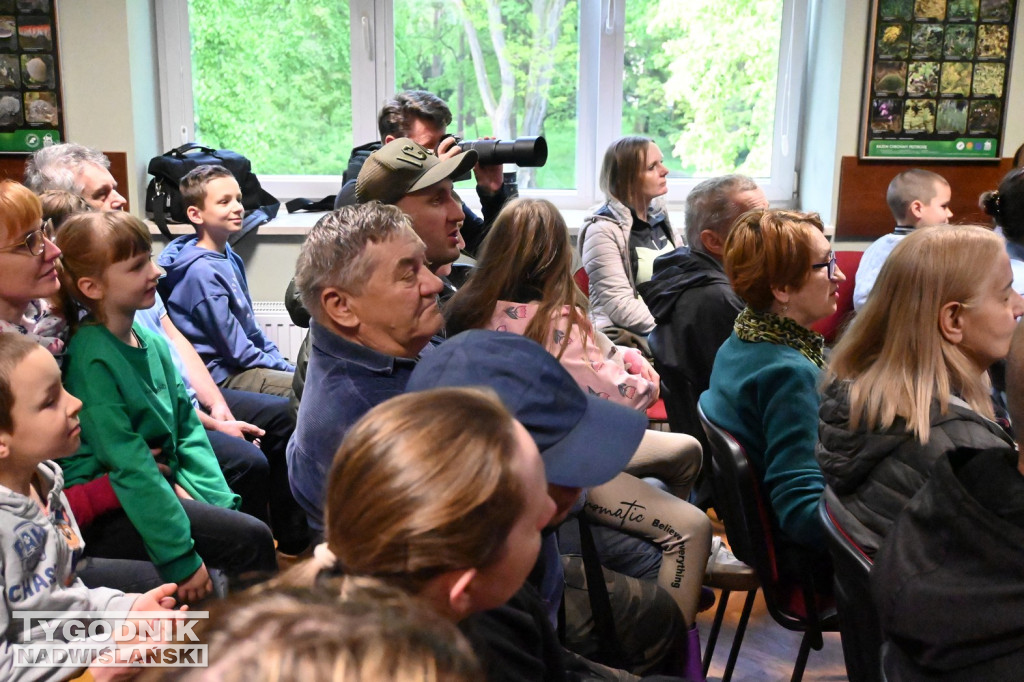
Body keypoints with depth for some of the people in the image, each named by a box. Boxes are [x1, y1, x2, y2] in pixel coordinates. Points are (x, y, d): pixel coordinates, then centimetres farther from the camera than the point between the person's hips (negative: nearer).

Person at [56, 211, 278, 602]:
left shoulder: (154, 344, 6)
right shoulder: (92, 359, -18)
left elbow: (188, 430, 9)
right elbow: (126, 462, -21)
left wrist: (221, 504, -4)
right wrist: (179, 557, -21)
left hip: (161, 481, 7)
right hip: (103, 515, -7)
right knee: (250, 540, -17)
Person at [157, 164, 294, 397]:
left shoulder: (231, 259, 8)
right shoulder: (201, 271, -19)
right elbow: (235, 349, -17)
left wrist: (280, 361, 8)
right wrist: (285, 368, -9)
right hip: (222, 375, -9)